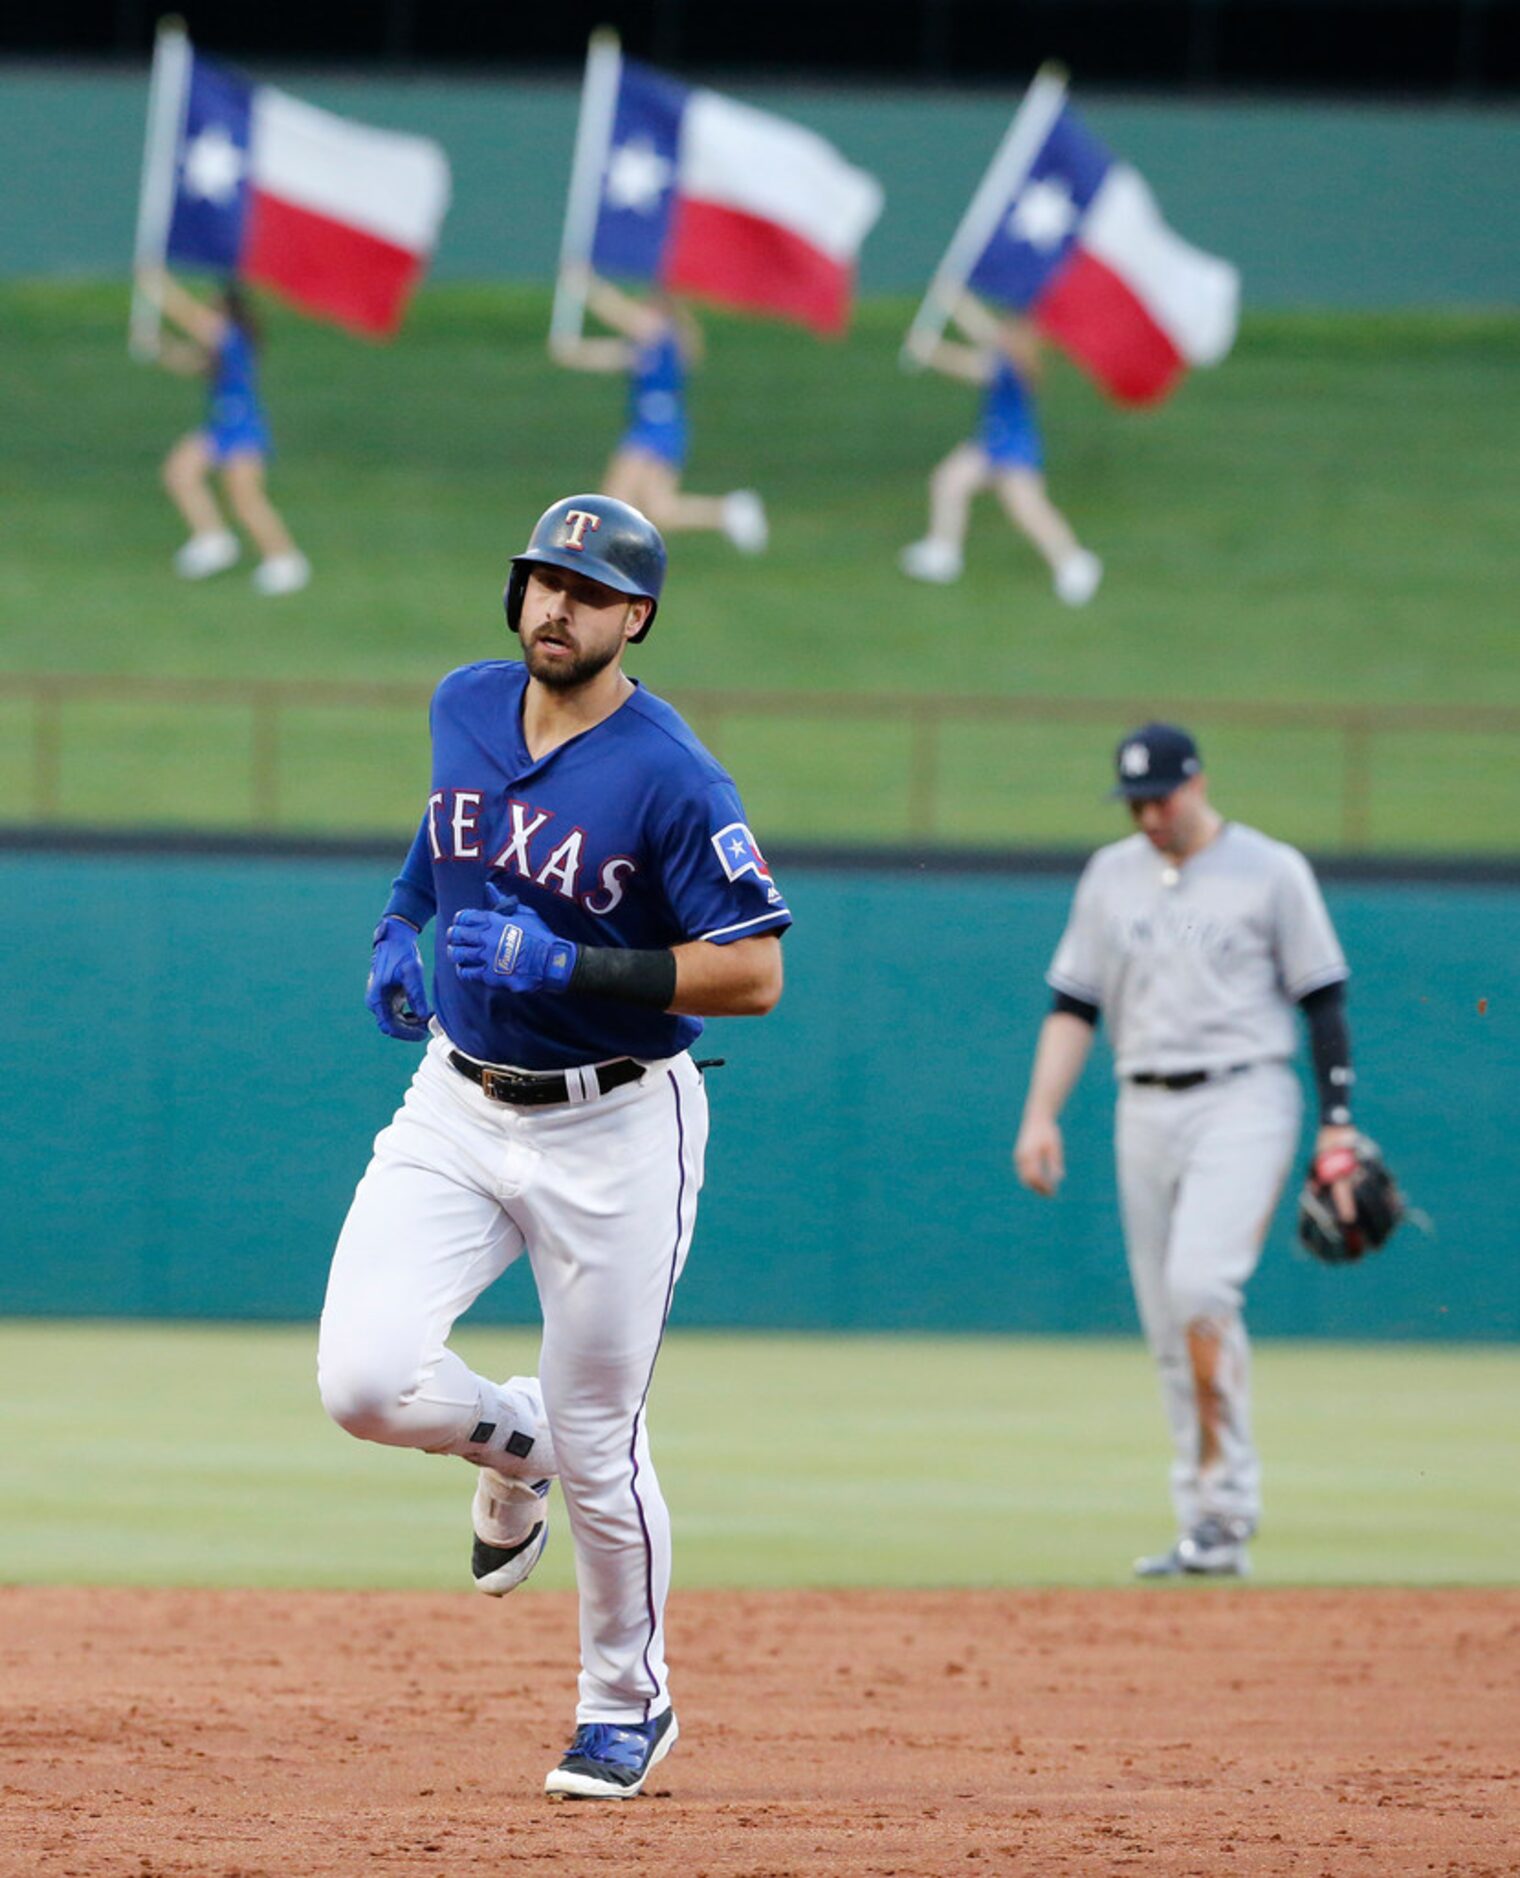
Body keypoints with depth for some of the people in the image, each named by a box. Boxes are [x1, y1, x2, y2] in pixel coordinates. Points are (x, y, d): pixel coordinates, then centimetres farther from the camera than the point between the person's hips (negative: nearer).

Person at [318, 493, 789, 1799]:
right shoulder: (464, 708, 2)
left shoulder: (670, 778, -17)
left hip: (613, 1133, -5)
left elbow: (755, 973, -18)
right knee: (365, 1379, -14)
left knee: (598, 1449, 3)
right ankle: (512, 1444, 21)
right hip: (459, 1105, 5)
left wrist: (567, 965, -25)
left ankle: (629, 1705, 27)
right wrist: (402, 921, 9)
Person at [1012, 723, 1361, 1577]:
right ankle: (1207, 1534, 6)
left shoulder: (1271, 871, 0)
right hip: (1145, 1111, 5)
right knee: (1169, 1323, 2)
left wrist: (1338, 1124, -5)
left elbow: (1324, 999, 1)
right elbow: (1074, 1005, 12)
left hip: (1243, 1098, -5)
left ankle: (1226, 1501, -19)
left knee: (1200, 1284, -23)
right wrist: (1041, 1115, 1)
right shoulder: (1111, 875, 12)